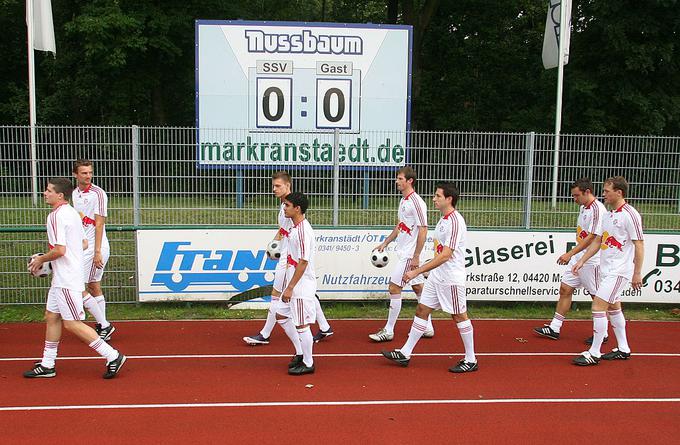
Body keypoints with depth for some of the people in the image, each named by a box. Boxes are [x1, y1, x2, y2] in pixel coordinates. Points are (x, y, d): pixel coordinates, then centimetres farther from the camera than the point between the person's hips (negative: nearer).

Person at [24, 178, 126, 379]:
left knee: (72, 323, -6)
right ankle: (47, 365, 23)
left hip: (67, 281, -10)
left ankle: (113, 356, -3)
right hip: (62, 279, 10)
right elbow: (84, 244, 19)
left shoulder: (56, 216, -17)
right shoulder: (72, 213, 12)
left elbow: (59, 250, -24)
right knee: (52, 317, 15)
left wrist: (41, 259, -7)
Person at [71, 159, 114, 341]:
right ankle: (103, 327, 16)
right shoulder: (74, 194, 12)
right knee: (94, 287, 10)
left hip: (94, 249, -8)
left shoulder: (97, 193, -11)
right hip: (82, 248, 8)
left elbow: (99, 224, -14)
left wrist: (97, 252, -17)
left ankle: (104, 325, 0)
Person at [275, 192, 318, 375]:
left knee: (301, 324, 0)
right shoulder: (295, 227, 10)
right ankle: (300, 352, 30)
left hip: (302, 286, -10)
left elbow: (303, 262, -23)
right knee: (281, 315, 18)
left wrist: (290, 287, -21)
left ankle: (308, 364, 14)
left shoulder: (303, 230, -21)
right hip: (293, 284, 10)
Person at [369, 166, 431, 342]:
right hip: (404, 252, 10)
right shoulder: (404, 200, 12)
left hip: (410, 254, -10)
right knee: (418, 288, 13)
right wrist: (385, 243, 19)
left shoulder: (416, 202, -17)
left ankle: (388, 331, 2)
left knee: (394, 288, -6)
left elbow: (423, 230, -19)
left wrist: (416, 256, -19)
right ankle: (428, 328, 22)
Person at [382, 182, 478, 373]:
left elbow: (445, 256, -26)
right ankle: (405, 354, 16)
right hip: (436, 276, 9)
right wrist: (425, 269, 21)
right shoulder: (443, 219, 10)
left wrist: (417, 271, -26)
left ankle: (471, 360, 16)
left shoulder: (455, 222, -21)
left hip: (451, 279, -9)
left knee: (459, 316, 2)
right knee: (422, 310, 9)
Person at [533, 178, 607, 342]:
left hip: (591, 260, -9)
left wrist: (570, 253, -26)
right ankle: (554, 328, 12)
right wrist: (573, 255, 16)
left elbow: (591, 238, -23)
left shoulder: (597, 209, -18)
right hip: (577, 258, 9)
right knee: (565, 289, 7)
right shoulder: (583, 207, 10)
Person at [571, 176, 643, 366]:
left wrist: (637, 273, -16)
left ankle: (594, 353, -6)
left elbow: (639, 245, -15)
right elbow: (597, 241, 17)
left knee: (598, 306, -12)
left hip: (619, 272, -9)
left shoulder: (630, 215, -15)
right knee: (613, 307, 16)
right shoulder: (608, 215, 11)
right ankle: (623, 349, 29)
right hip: (607, 270, 9)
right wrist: (582, 261, 11)